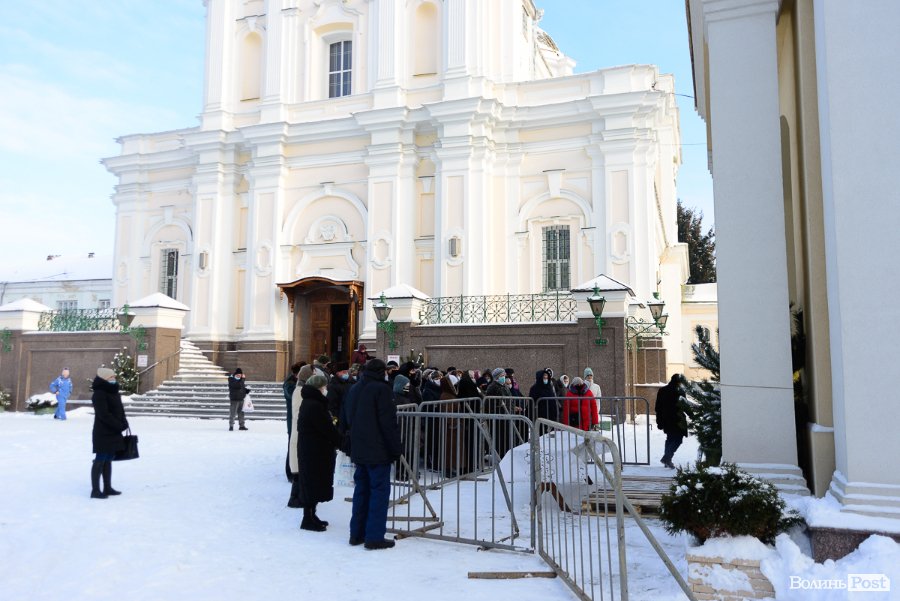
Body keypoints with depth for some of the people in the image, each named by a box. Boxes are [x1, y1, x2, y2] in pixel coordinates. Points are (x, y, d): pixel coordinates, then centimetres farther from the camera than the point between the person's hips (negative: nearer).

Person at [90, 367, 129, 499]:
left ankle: (107, 488, 20)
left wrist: (124, 423, 2)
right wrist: (119, 425, -18)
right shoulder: (99, 394, -14)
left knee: (108, 459, 13)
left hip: (113, 433, 9)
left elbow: (120, 410, 16)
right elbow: (104, 415, -21)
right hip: (103, 433, -9)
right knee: (100, 460, -4)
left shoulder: (113, 392, 14)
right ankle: (95, 490, 2)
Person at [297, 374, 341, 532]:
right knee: (313, 484, -2)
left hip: (309, 449, 10)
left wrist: (335, 441, 5)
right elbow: (327, 429, -19)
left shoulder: (309, 403, 13)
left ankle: (310, 516, 26)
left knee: (312, 484, 16)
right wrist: (340, 441, -8)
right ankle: (308, 519, 5)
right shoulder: (315, 405, -20)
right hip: (316, 452, -10)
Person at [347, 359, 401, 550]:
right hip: (378, 451, -8)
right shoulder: (381, 389, -13)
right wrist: (395, 450, -9)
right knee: (379, 491, -2)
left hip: (359, 450, 8)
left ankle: (357, 533, 18)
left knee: (361, 490, 14)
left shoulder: (355, 389, 12)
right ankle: (374, 536, -2)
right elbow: (388, 423, -15)